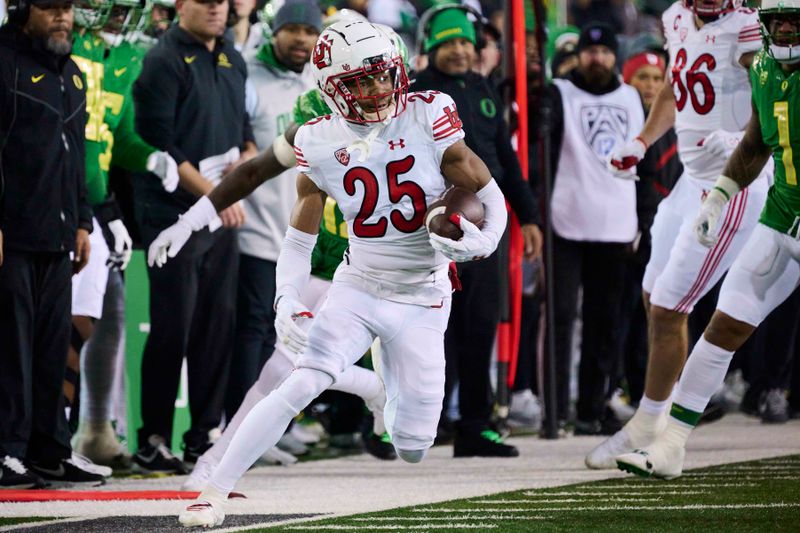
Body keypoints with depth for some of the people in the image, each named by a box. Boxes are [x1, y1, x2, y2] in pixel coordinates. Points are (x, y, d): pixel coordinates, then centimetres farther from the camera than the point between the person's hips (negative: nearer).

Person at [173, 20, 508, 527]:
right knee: (302, 385, -21)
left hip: (422, 302, 0)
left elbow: (489, 195, -6)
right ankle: (214, 492, -17)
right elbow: (299, 238, 2)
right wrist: (287, 302, -12)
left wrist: (482, 240, -26)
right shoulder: (320, 143, -8)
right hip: (357, 289, 0)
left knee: (413, 445, -1)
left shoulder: (428, 118, -14)